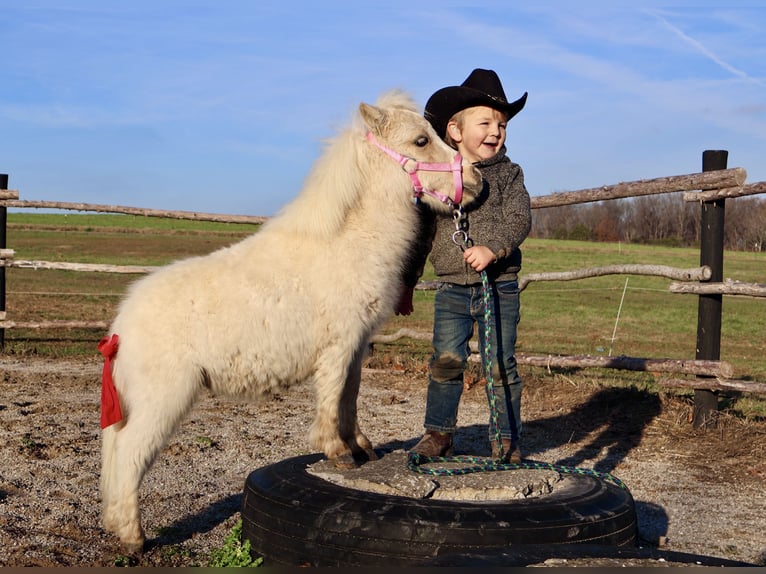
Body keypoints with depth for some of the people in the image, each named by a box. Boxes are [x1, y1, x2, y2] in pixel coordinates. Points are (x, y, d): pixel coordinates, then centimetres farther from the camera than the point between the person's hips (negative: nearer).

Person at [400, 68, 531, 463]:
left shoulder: (508, 174, 4)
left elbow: (520, 219, -9)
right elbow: (422, 233, 11)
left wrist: (493, 247, -27)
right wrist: (406, 284, 13)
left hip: (499, 287, -1)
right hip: (451, 289, 1)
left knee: (501, 366, 4)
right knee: (446, 361, 0)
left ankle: (506, 439, 15)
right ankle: (438, 433, 13)